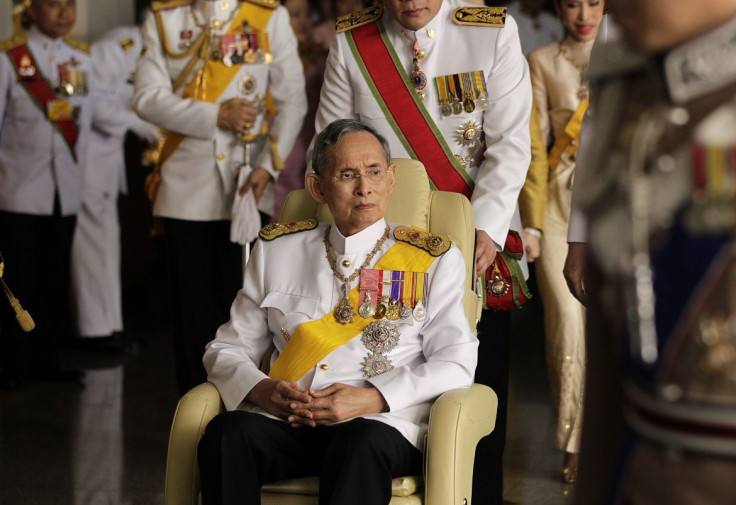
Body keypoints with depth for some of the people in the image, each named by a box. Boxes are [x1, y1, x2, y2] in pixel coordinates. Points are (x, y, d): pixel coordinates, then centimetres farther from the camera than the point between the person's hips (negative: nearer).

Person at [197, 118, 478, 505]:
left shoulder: (435, 259, 13)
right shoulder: (276, 251, 19)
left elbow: (456, 363, 3)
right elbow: (227, 350, 19)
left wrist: (372, 399, -13)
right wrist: (262, 390, -6)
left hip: (384, 425, -2)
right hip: (286, 423, 2)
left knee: (361, 444, -38)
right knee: (227, 432, -31)